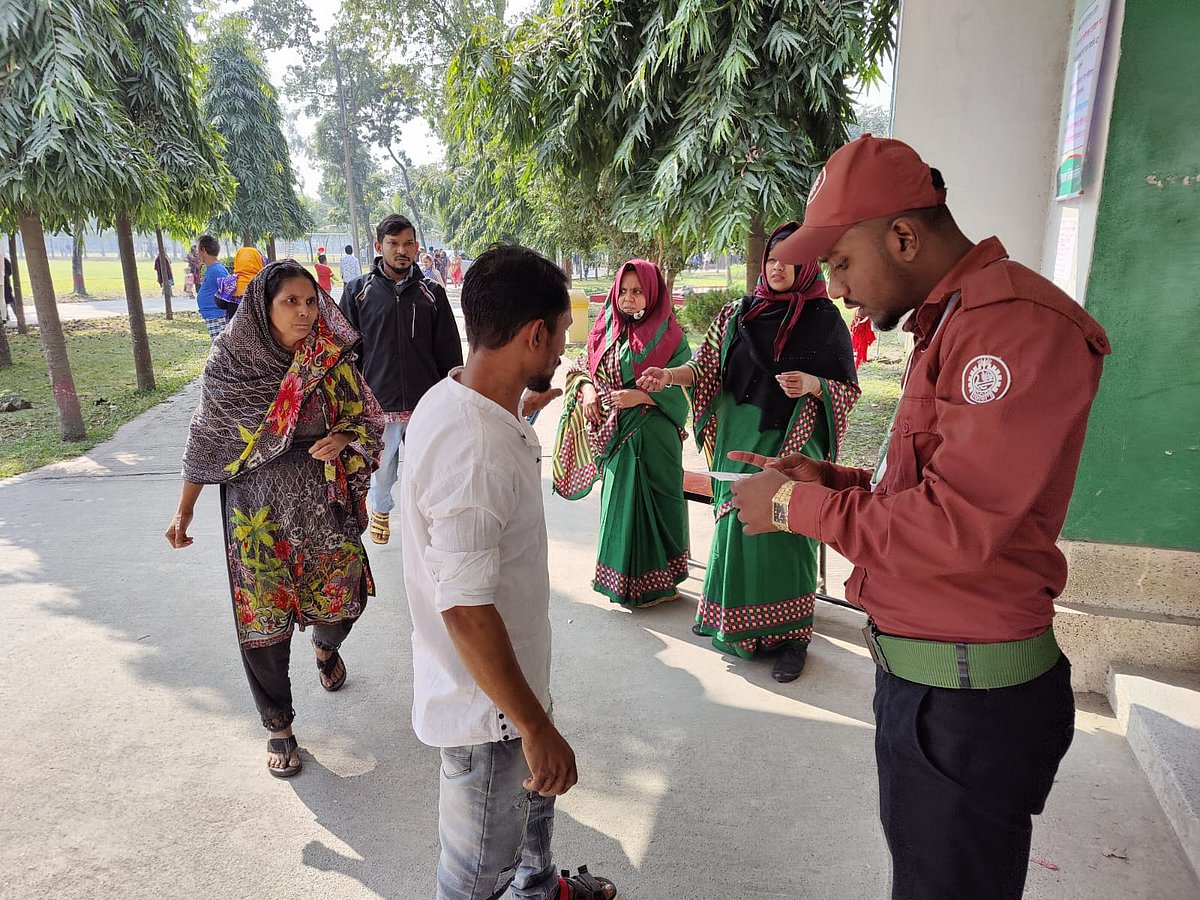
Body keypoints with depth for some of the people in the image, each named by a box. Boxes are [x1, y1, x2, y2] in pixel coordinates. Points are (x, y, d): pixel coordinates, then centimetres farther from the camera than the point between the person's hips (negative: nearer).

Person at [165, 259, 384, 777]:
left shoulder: (332, 361, -6)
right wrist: (184, 511, 5)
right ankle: (278, 726, 27)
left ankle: (326, 647, 51)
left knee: (340, 600, 13)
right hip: (258, 515, -1)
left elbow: (367, 420, 3)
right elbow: (205, 440, 1)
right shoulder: (230, 364, -8)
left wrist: (340, 439, -19)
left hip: (325, 507, 2)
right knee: (264, 618, 6)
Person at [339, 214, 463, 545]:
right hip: (377, 406, 0)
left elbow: (450, 353, 6)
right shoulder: (357, 292, 2)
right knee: (381, 472, 13)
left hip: (427, 406, 1)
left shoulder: (431, 293, 5)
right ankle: (381, 510, 43)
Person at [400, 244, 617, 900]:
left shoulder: (449, 398, -3)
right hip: (485, 702, -10)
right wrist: (537, 728, -25)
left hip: (509, 672, 10)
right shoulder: (474, 453, -35)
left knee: (536, 789, 34)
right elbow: (465, 610, -33)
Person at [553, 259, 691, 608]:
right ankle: (621, 576, 25)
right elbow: (583, 367, 14)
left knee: (649, 501, 0)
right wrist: (587, 389, -7)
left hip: (653, 436, -5)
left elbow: (683, 388, -10)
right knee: (617, 499, 11)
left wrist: (640, 396, -20)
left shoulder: (669, 337, -5)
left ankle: (653, 582, 14)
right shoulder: (607, 330, 8)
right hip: (613, 435, 5)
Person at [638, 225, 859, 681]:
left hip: (793, 444, -3)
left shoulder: (825, 320, 1)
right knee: (735, 524, 8)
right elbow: (707, 366, 3)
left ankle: (791, 635, 9)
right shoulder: (739, 313, 8)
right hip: (739, 440, 3)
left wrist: (812, 384, -17)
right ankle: (730, 617, 26)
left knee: (785, 531, -4)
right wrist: (669, 376, -16)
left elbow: (849, 388, 2)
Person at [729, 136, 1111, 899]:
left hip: (967, 694, -9)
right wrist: (829, 479, 3)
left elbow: (955, 526, -27)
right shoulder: (950, 323, 12)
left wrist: (795, 506, -17)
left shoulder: (1018, 326, -21)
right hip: (919, 669, 9)